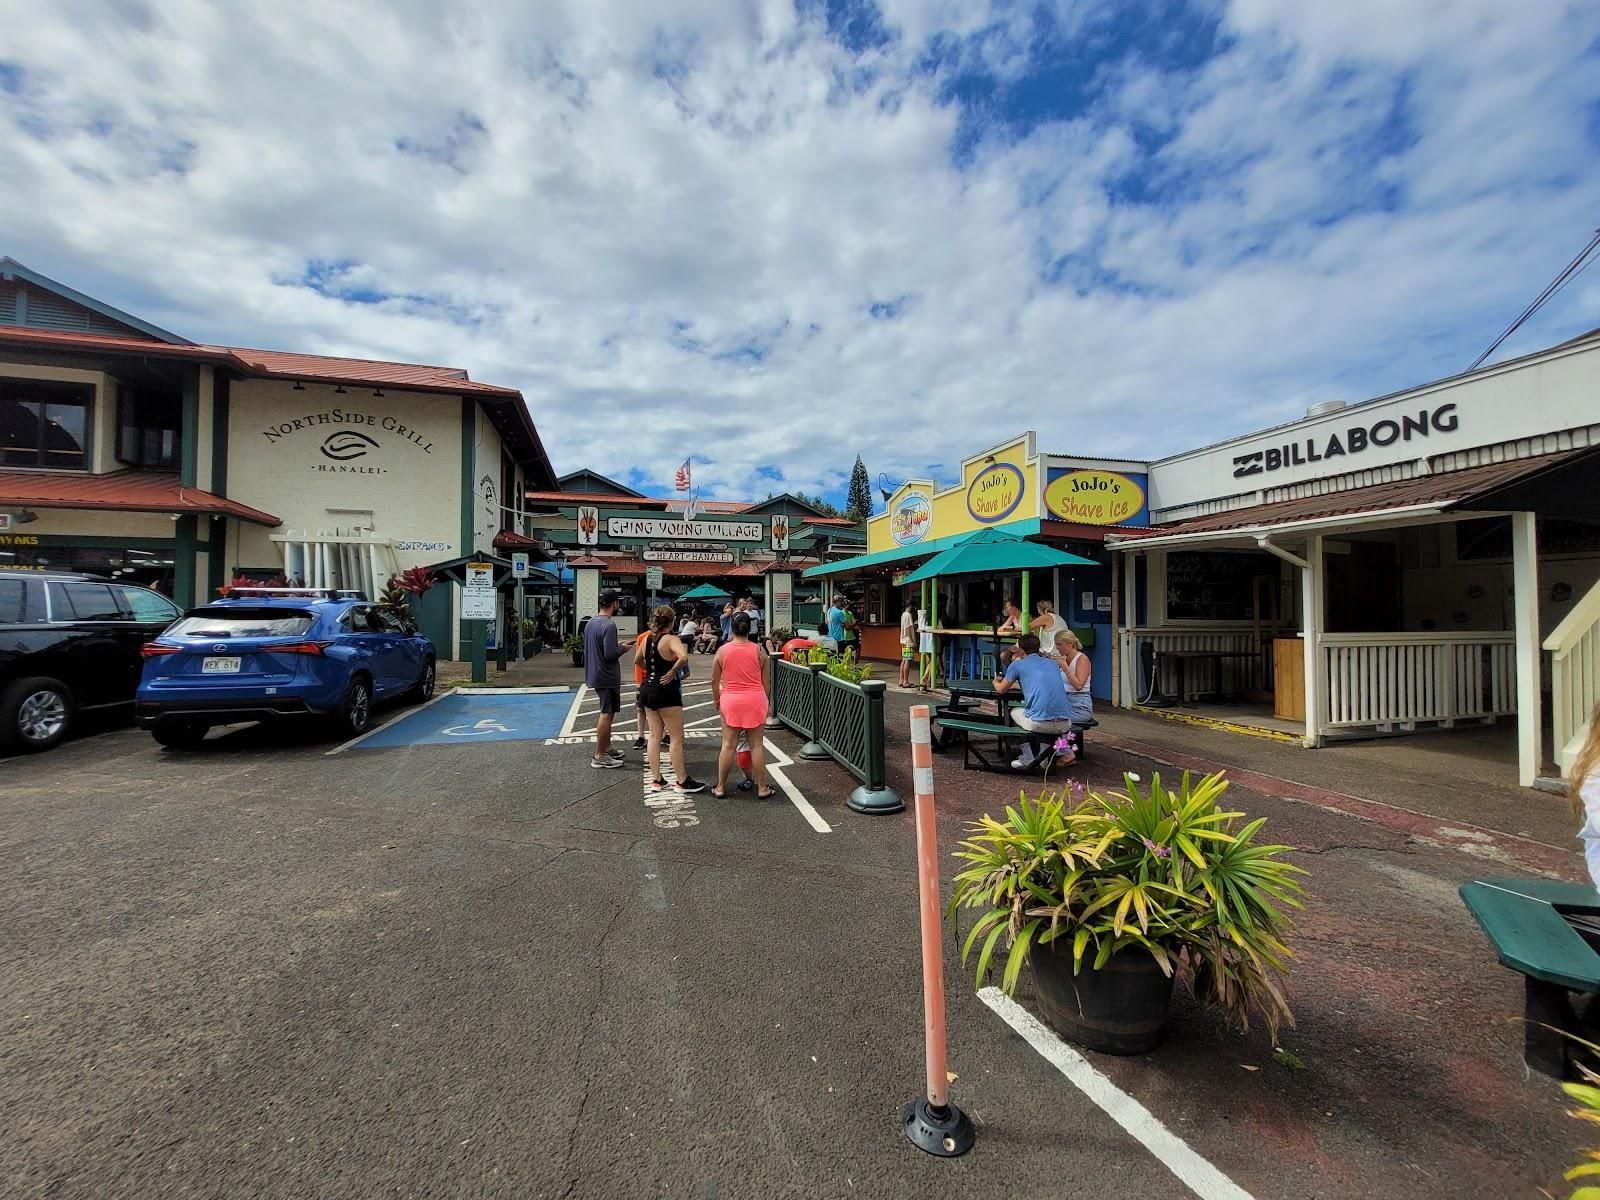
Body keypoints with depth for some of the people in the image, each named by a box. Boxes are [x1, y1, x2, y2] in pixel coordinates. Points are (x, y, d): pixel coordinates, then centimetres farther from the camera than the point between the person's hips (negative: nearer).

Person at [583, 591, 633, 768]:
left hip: (595, 674, 9)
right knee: (607, 714, -1)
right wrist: (623, 649, -7)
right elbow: (610, 654, -26)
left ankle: (607, 748, 29)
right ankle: (599, 756, 4)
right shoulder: (609, 625, -20)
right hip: (607, 677, -9)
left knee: (607, 713, 19)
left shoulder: (590, 622, 9)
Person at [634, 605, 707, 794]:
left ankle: (656, 780, 20)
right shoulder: (670, 639, -16)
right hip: (666, 691, -7)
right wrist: (673, 671, -22)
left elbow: (637, 660, 23)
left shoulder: (647, 639, 6)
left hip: (647, 690, 8)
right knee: (677, 738, 3)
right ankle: (682, 781, 11)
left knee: (654, 736, 15)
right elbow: (684, 657, -35)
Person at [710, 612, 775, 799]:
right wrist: (764, 702, 16)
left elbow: (714, 680, 4)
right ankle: (762, 788, 15)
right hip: (755, 700, 0)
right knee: (756, 745, 7)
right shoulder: (758, 650, -3)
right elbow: (765, 682, 3)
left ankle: (720, 787, 17)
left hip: (730, 701, 0)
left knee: (728, 745, 8)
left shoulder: (722, 651, -3)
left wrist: (716, 699, 21)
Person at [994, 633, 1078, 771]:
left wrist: (996, 682, 43)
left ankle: (1028, 759, 24)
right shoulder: (1052, 663, 21)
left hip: (1039, 723, -5)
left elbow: (1001, 689, 19)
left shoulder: (1017, 665, 6)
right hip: (1065, 723, 5)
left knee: (1013, 711, 28)